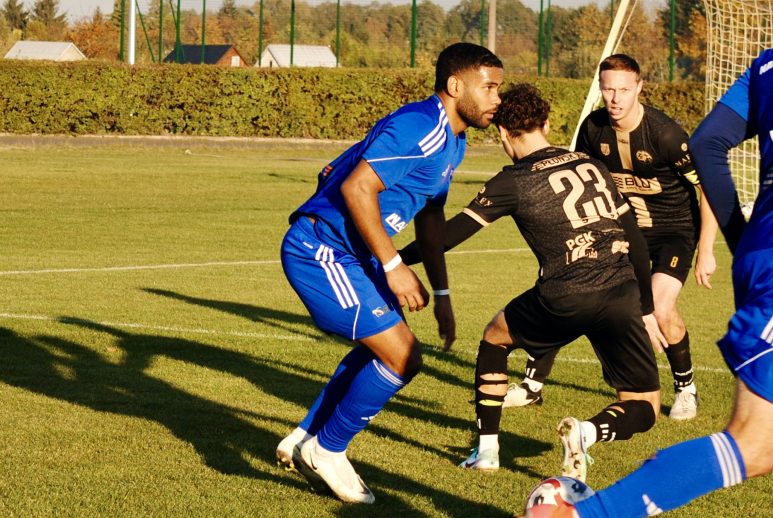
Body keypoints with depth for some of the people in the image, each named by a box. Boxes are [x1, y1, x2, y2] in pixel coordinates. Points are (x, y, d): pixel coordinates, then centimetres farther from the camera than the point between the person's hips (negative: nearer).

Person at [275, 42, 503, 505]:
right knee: (403, 357, -12)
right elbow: (357, 187, -27)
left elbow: (431, 216, 23)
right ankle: (326, 451, 5)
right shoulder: (419, 127, -20)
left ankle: (304, 442, 31)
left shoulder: (453, 142, 13)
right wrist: (393, 267, -25)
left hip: (351, 253, 11)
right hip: (321, 250, -11)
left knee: (383, 349, 21)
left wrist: (441, 294, 21)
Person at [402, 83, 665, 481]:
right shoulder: (593, 166, 17)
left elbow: (451, 233, 1)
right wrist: (646, 309, 26)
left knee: (495, 336, 28)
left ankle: (487, 448, 28)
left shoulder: (513, 183, 3)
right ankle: (586, 432, -19)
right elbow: (634, 238, 19)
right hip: (622, 297, 3)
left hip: (565, 299, -2)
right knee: (643, 407, 13)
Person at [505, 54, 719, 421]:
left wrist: (706, 252, -17)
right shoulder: (593, 128, -8)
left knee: (660, 308, -25)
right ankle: (533, 386, 6)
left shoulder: (665, 134, -24)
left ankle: (686, 388, 3)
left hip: (674, 229, -5)